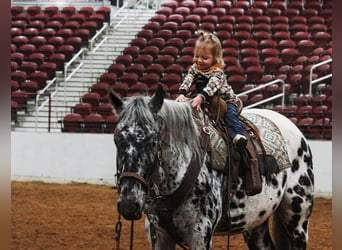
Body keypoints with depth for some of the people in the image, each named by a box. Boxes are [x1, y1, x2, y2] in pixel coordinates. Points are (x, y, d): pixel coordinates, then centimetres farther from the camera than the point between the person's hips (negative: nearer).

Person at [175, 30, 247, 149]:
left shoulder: (217, 71, -22)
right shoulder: (194, 69, -3)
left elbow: (212, 86, -39)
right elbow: (187, 81, -17)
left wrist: (201, 97, -56)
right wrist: (181, 94, -39)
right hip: (205, 103, 6)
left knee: (230, 113, -32)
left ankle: (237, 135, -45)